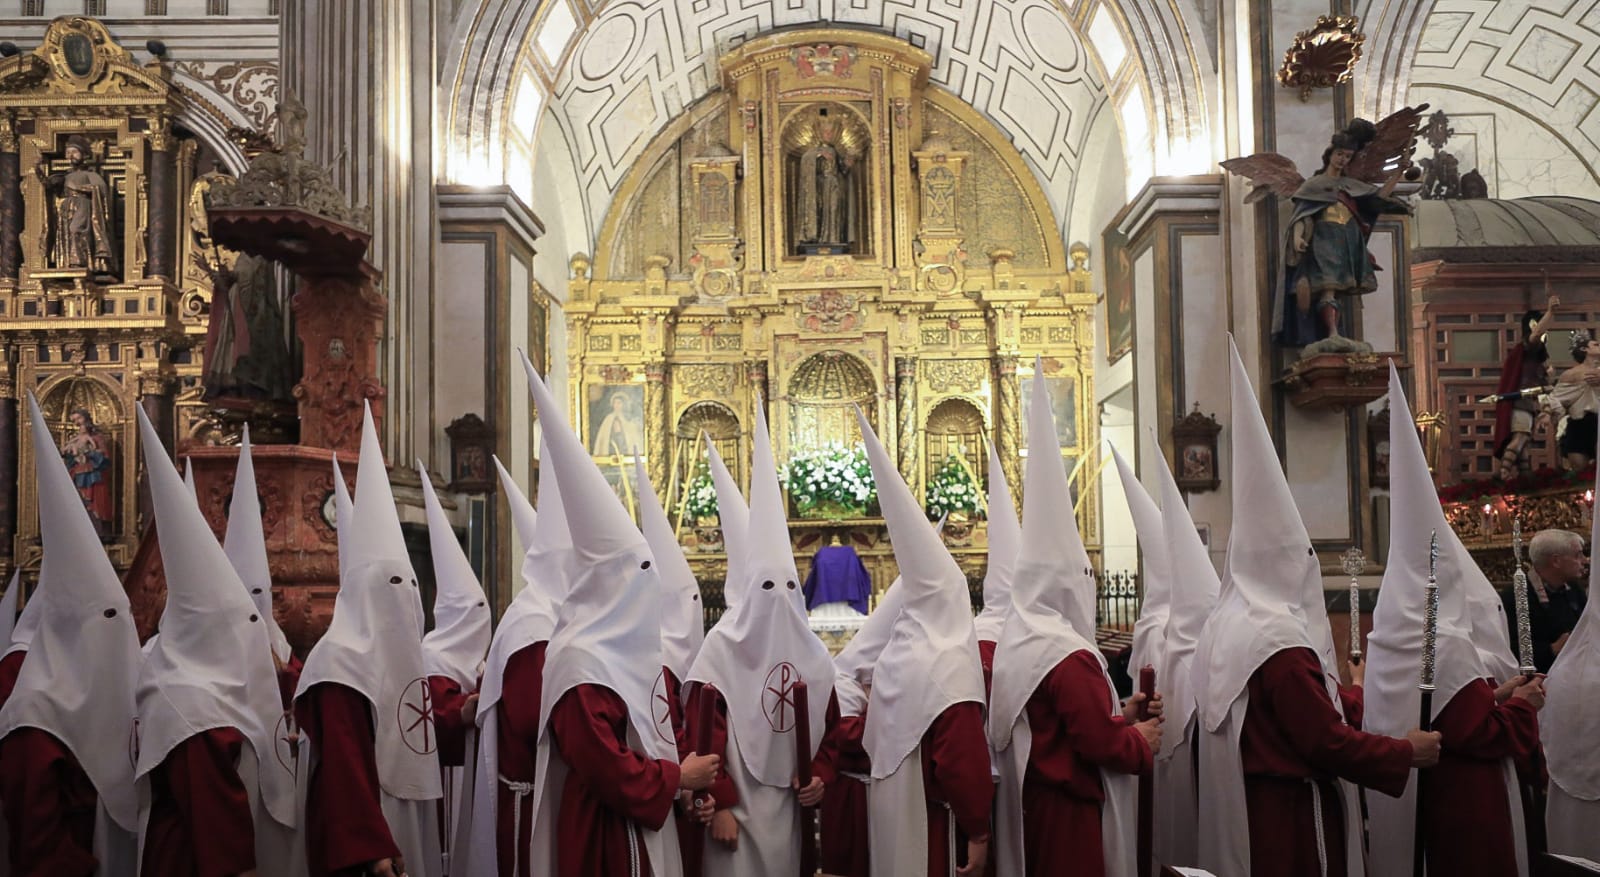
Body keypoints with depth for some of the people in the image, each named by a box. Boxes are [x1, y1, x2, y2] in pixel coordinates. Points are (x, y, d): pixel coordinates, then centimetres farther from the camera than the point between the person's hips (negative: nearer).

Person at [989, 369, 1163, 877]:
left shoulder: (1015, 641, 7)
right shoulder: (1070, 658, -22)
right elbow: (1101, 745, -22)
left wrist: (1117, 714, 10)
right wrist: (1140, 740, -3)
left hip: (1027, 801, 9)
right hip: (1069, 809, -9)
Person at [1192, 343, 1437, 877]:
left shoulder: (1221, 630, 6)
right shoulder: (1282, 643, -22)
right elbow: (1328, 744, -22)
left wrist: (1334, 690, 27)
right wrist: (1408, 752, -7)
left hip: (1239, 812, 9)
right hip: (1290, 816, -9)